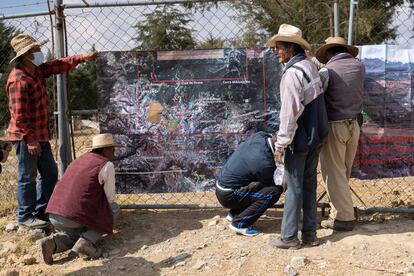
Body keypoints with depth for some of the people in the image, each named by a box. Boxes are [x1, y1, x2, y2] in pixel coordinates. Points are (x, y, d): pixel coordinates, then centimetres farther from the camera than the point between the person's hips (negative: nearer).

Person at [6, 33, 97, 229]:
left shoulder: (37, 70, 7)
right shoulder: (19, 80, -21)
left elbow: (59, 65, 18)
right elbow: (19, 115, -22)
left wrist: (83, 57, 11)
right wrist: (30, 140, -20)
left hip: (40, 135, 9)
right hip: (25, 137, -9)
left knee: (50, 171, 14)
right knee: (28, 176, 2)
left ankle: (41, 211, 27)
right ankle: (25, 217, 16)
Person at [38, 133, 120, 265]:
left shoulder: (79, 160, 23)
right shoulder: (107, 165, -2)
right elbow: (110, 198, 4)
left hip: (54, 215, 7)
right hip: (76, 217, -7)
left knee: (74, 235, 33)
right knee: (113, 208, 13)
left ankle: (53, 242, 1)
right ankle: (86, 241, -3)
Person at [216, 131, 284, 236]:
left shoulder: (258, 136, -7)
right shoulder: (265, 164, -26)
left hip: (221, 184, 9)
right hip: (228, 196, -9)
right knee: (273, 192, -17)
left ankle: (234, 214, 20)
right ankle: (240, 224, -7)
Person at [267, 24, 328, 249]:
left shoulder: (292, 72, -18)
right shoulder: (310, 66, 9)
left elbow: (290, 112, -21)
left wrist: (280, 144, -15)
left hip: (299, 139, -8)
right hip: (316, 137, 8)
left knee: (294, 187, 0)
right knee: (309, 184, 13)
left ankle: (289, 236, 10)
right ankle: (309, 234, 22)